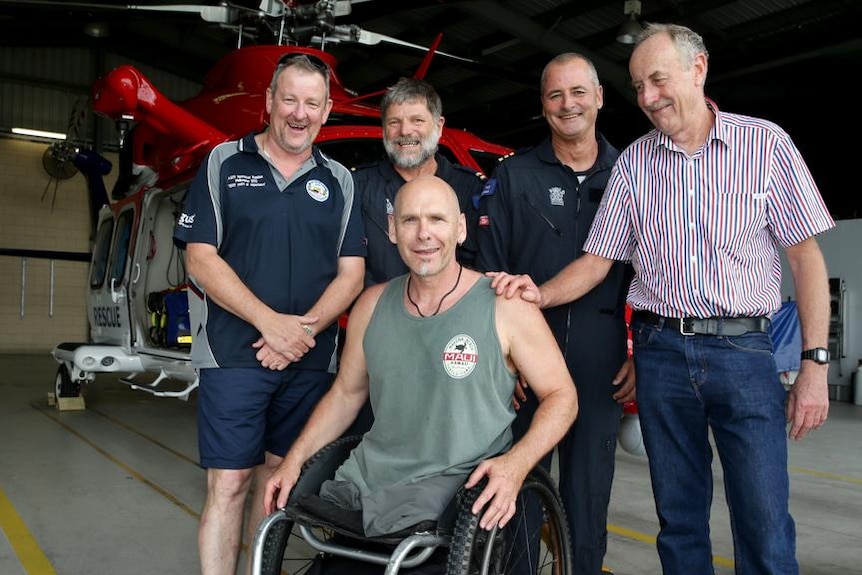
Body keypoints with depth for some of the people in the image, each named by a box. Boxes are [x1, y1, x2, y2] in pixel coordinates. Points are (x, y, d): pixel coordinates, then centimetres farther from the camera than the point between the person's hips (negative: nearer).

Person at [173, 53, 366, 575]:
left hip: (310, 359, 3)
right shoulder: (224, 163, 3)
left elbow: (351, 273, 4)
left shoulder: (339, 181, 9)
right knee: (229, 483, -3)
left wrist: (304, 328, -13)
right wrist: (271, 323, -14)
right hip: (234, 353, -2)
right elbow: (201, 258, -5)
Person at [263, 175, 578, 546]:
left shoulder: (506, 307, -7)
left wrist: (515, 465, -18)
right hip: (368, 474, 4)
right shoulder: (372, 306, 7)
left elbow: (561, 396, -2)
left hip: (457, 484, -4)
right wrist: (294, 459, 8)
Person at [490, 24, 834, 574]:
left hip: (744, 350, -2)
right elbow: (597, 261, 7)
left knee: (765, 526, -2)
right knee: (679, 517, 12)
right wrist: (539, 295, -12)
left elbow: (806, 256, 0)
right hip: (660, 352, 2)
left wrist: (815, 364, -5)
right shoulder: (633, 163, 7)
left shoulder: (766, 143, 0)